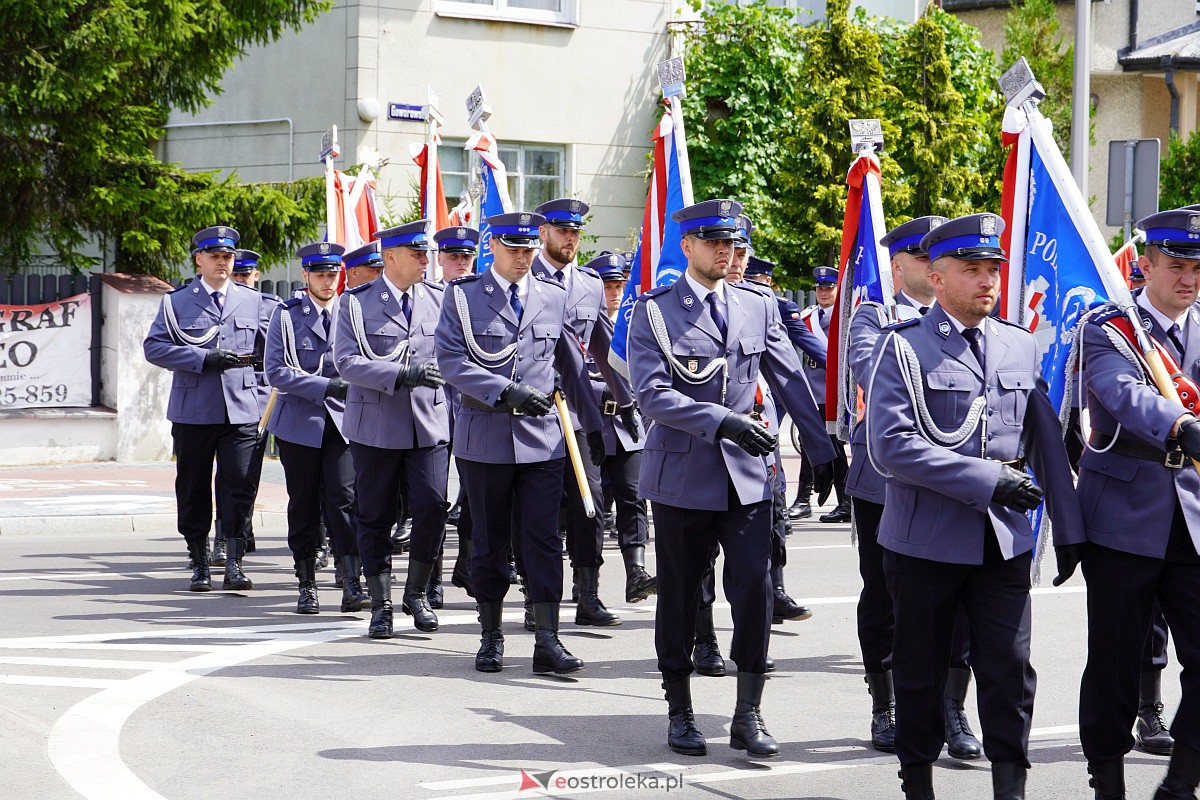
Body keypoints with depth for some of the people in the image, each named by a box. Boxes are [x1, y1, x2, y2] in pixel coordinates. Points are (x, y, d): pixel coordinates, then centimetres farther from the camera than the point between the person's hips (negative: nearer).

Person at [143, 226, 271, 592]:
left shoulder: (252, 301, 12)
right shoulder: (177, 302, 5)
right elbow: (153, 346, -4)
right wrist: (203, 359, -14)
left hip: (241, 410, 1)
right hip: (193, 410, 0)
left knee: (241, 485, -9)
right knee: (193, 489, 5)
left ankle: (234, 564, -6)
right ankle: (199, 565, 15)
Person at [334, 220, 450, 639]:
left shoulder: (438, 299, 8)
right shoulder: (356, 302, -1)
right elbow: (348, 363, -11)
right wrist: (403, 375, -21)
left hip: (430, 424, 2)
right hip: (376, 426, -2)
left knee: (433, 506, -10)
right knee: (376, 517, 3)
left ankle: (416, 592, 9)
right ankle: (381, 604, 15)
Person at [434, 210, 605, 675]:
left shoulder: (553, 297, 9)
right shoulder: (464, 296, 1)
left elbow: (572, 366, 16)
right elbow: (451, 359, -9)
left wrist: (593, 426, 17)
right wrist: (506, 392, -19)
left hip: (541, 436, 1)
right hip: (484, 436, -1)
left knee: (543, 538, -5)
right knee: (489, 540, 7)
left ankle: (547, 641, -5)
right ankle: (491, 636, 18)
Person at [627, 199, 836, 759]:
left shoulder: (759, 309, 8)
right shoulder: (654, 311, -4)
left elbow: (791, 382, 13)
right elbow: (652, 395, -14)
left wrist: (821, 449, 11)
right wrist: (722, 421, -23)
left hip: (746, 477, 2)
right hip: (682, 476, -2)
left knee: (754, 588, -8)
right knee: (680, 598, 7)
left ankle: (748, 715, 1)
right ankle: (680, 714, 20)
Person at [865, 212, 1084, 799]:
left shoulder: (1020, 347, 8)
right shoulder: (905, 347, -7)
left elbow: (1047, 441, 12)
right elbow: (890, 445, -18)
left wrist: (1068, 529, 9)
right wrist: (986, 480, -21)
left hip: (1005, 542, 3)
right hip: (926, 541, -3)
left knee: (1010, 668, -2)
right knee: (921, 672, 10)